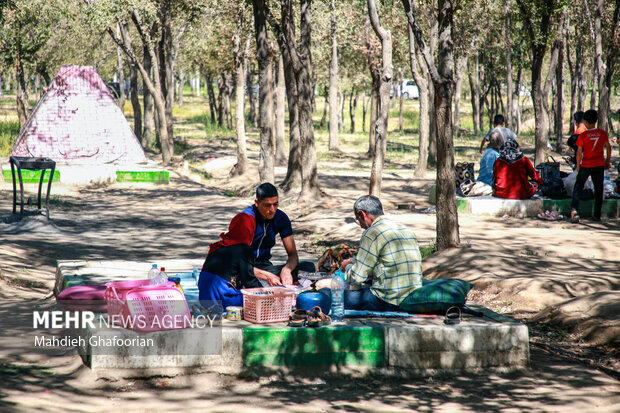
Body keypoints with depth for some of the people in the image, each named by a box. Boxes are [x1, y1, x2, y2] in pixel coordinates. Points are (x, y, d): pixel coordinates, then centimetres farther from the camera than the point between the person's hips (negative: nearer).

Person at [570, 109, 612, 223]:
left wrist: (578, 166, 2)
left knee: (577, 188, 3)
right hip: (599, 165, 2)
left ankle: (574, 210, -16)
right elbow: (608, 147, 3)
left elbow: (579, 152, -7)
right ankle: (597, 215, 14)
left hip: (585, 166, -2)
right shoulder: (602, 133, -1)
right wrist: (607, 161, 15)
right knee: (598, 190, 11)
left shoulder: (583, 135, -8)